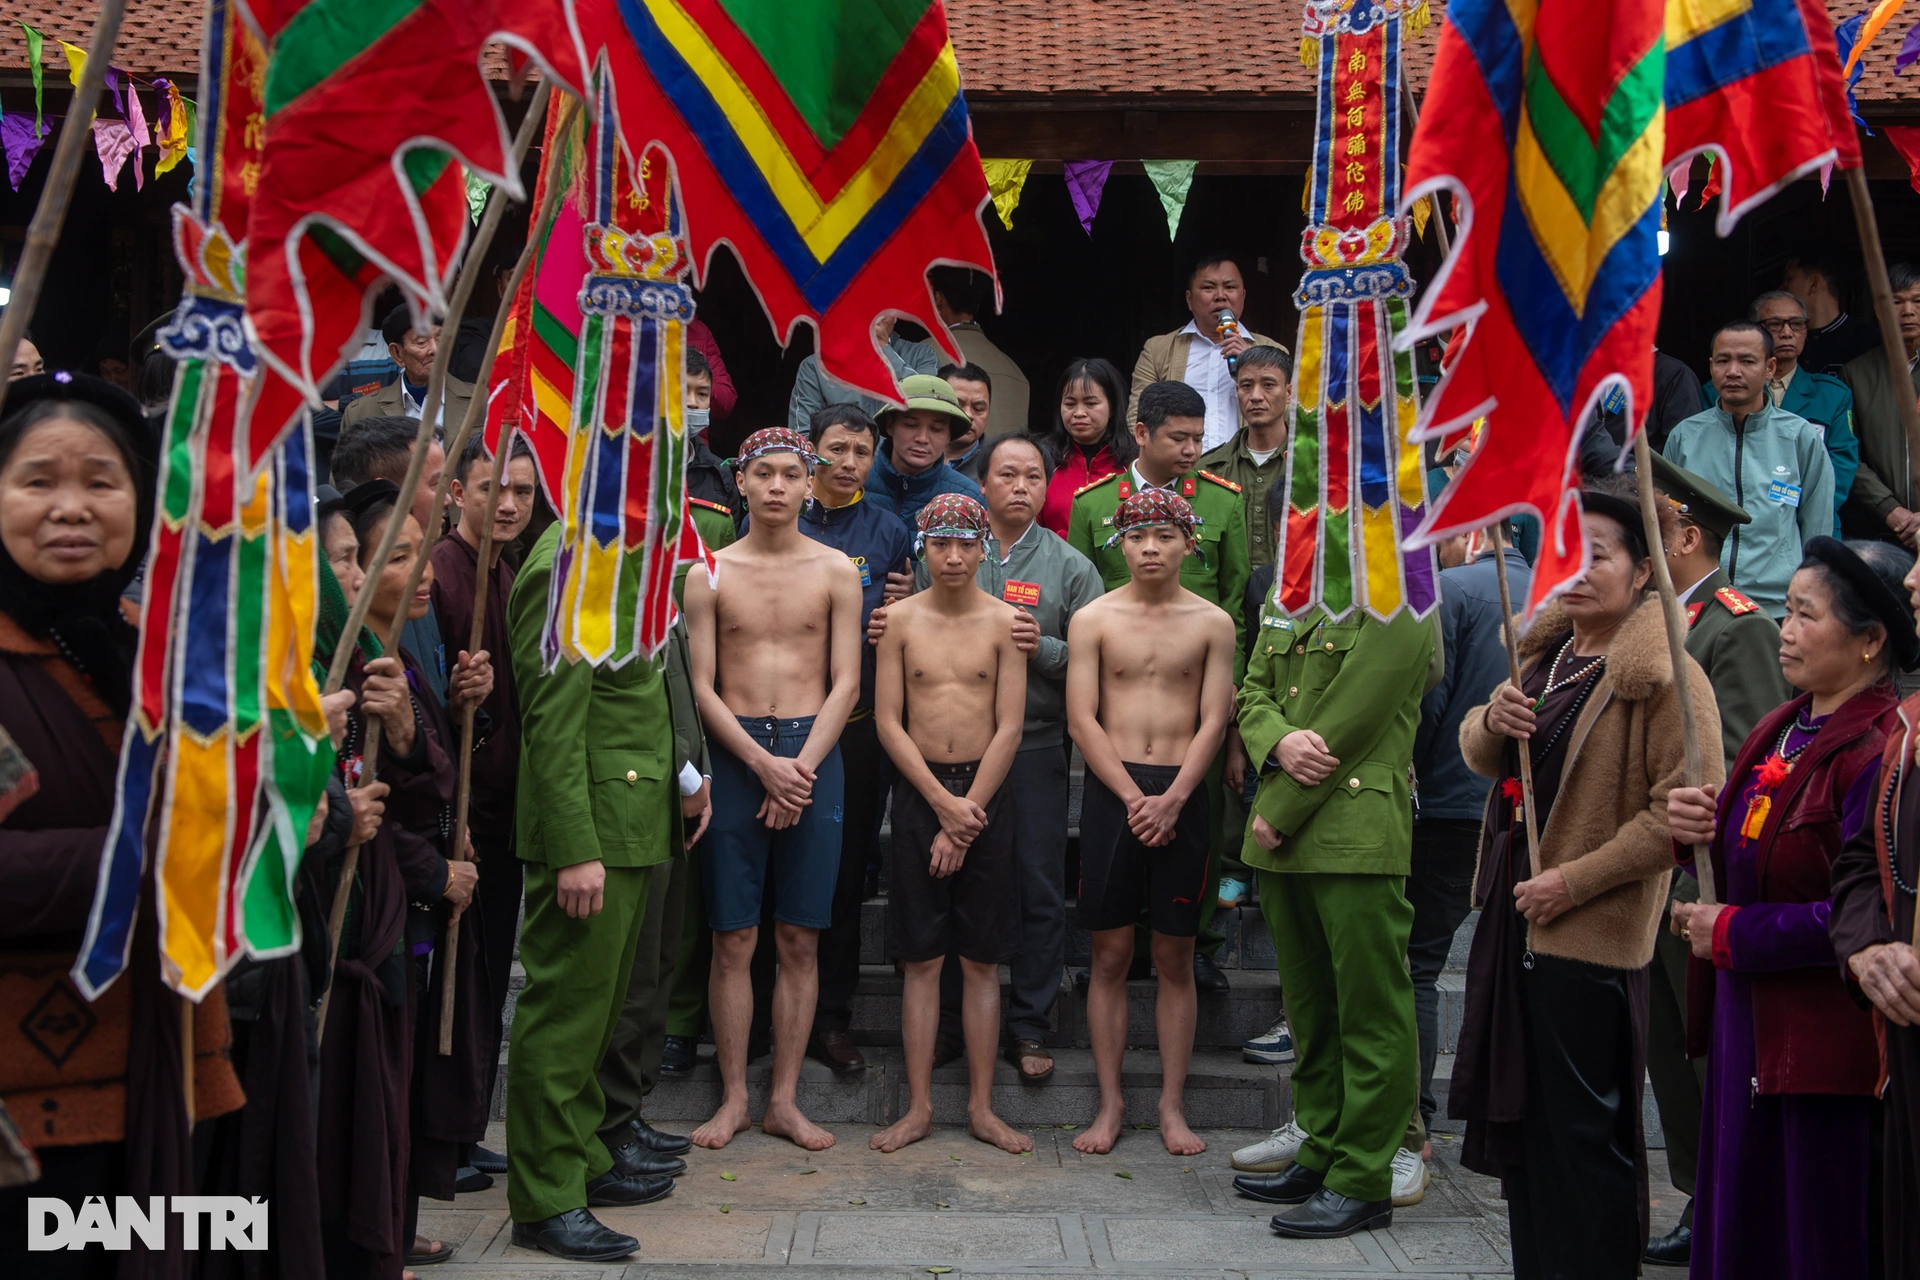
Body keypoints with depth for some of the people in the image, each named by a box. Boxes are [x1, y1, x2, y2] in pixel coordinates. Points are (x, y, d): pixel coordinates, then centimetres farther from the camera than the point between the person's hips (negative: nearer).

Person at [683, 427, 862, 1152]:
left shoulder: (836, 572, 5)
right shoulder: (710, 574, 4)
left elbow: (845, 683, 2)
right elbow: (703, 689, 0)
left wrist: (801, 765, -10)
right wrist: (764, 763, -11)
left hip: (812, 751, 1)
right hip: (733, 754, 0)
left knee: (800, 939, 3)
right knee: (733, 938, 2)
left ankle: (784, 1100, 13)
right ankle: (734, 1097, 14)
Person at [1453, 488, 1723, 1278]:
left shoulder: (1666, 674, -15)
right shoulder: (1544, 653, 10)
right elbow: (1482, 760, 15)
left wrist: (1574, 881, -20)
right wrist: (1492, 720, -8)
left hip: (1592, 935, -8)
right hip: (1512, 916, 8)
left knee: (1585, 1136, 2)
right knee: (1524, 1121, 18)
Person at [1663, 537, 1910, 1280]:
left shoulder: (1881, 752, -19)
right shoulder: (1781, 731, 11)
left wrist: (1730, 934, -15)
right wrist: (1698, 827, -5)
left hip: (1826, 1046, -9)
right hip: (1746, 1031, 9)